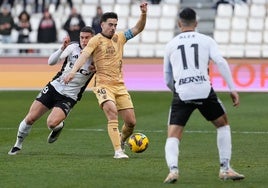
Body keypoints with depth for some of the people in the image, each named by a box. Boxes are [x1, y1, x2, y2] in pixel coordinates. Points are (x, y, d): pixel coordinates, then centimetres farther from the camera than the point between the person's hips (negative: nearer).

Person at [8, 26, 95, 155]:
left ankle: (59, 126, 12)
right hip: (54, 87, 2)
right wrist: (62, 48, -26)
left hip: (69, 97, -2)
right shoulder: (73, 48, -3)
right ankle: (18, 144, 20)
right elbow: (51, 62, -10)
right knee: (30, 118, -3)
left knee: (52, 123, -25)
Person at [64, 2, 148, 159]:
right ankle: (118, 151, -27)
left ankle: (122, 141, 35)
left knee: (131, 122, 3)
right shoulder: (96, 40, -3)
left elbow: (138, 29, 13)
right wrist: (73, 71, -33)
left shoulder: (120, 38, 12)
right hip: (103, 84, -5)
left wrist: (144, 14, -6)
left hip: (120, 85, 5)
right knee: (112, 112, -28)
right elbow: (84, 55, -17)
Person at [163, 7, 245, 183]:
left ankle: (173, 169, -25)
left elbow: (167, 80, 24)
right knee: (223, 124, 23)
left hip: (181, 94, 0)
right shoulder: (207, 40, 13)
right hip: (204, 91, 0)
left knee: (173, 137, 4)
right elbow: (221, 62, -4)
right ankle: (225, 169, 17)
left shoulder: (171, 45, 19)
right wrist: (233, 88, -4)